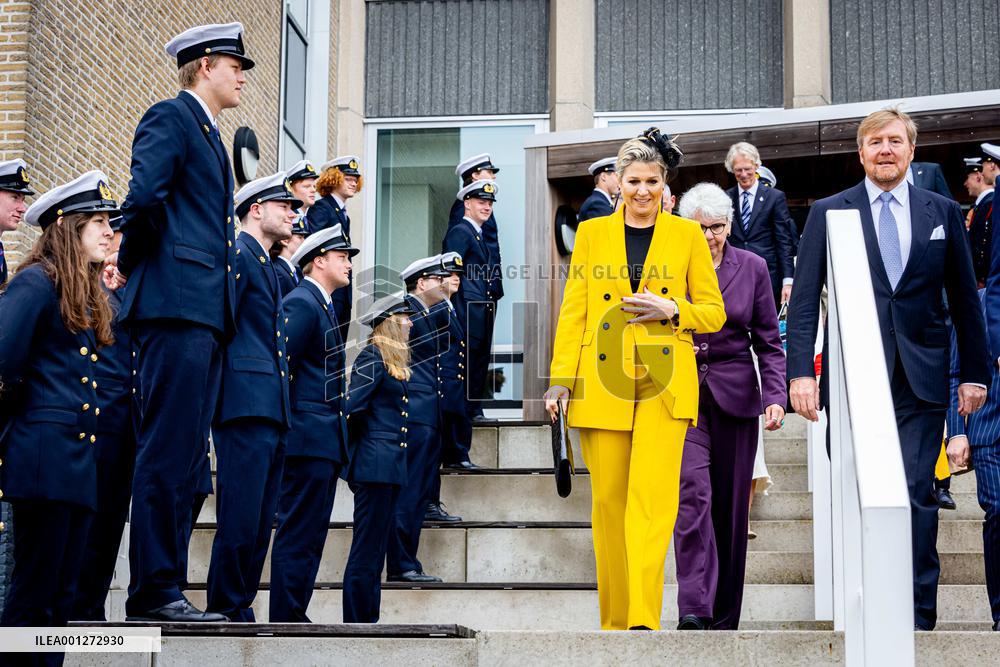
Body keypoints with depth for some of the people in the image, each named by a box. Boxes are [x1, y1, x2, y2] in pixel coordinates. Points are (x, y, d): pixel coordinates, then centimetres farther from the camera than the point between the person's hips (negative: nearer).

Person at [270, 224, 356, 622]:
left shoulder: (322, 305, 22)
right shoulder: (302, 303, -9)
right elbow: (280, 365, -17)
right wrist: (287, 423, -16)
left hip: (325, 442, 10)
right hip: (310, 438, -10)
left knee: (310, 536, 11)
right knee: (298, 534, -8)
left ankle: (293, 615, 15)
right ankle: (285, 617, -6)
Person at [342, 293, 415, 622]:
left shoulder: (393, 360, 18)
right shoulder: (372, 358, -9)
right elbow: (353, 407, -18)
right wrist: (363, 442, -6)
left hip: (390, 466, 9)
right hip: (376, 465, -9)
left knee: (376, 549, 11)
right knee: (367, 549, -6)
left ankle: (368, 620, 15)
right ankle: (358, 621, -3)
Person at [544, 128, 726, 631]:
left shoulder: (687, 235, 8)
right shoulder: (591, 233, 10)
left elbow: (714, 312, 9)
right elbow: (573, 312, 8)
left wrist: (672, 310, -10)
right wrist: (561, 378, -1)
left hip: (665, 383, -1)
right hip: (602, 382, 2)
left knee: (653, 496, -14)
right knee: (609, 501, 3)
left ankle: (643, 621, -19)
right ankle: (613, 620, 14)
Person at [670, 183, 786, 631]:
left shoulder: (752, 267, 6)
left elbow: (768, 342, 7)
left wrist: (776, 396, -5)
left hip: (735, 394, 2)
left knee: (731, 508, 4)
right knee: (692, 493, -18)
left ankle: (724, 619, 14)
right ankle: (694, 610, -22)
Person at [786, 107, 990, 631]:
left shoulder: (943, 213, 10)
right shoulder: (828, 213, 6)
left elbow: (964, 298, 12)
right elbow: (804, 298, 1)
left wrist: (974, 372, 8)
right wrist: (800, 371, -8)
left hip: (921, 380, 1)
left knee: (917, 496, -4)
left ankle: (918, 617, 2)